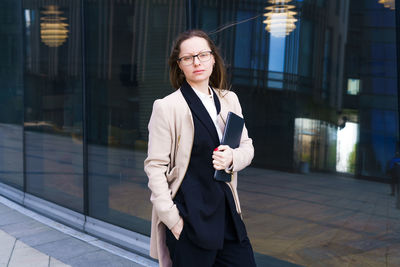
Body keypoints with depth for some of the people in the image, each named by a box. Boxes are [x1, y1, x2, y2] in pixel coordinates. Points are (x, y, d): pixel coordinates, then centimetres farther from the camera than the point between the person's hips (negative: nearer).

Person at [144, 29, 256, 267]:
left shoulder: (229, 100, 9)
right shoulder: (167, 107, -9)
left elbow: (247, 147, 15)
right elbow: (155, 167, -9)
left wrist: (232, 157, -8)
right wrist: (171, 218, -12)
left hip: (227, 211, 6)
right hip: (190, 219, -5)